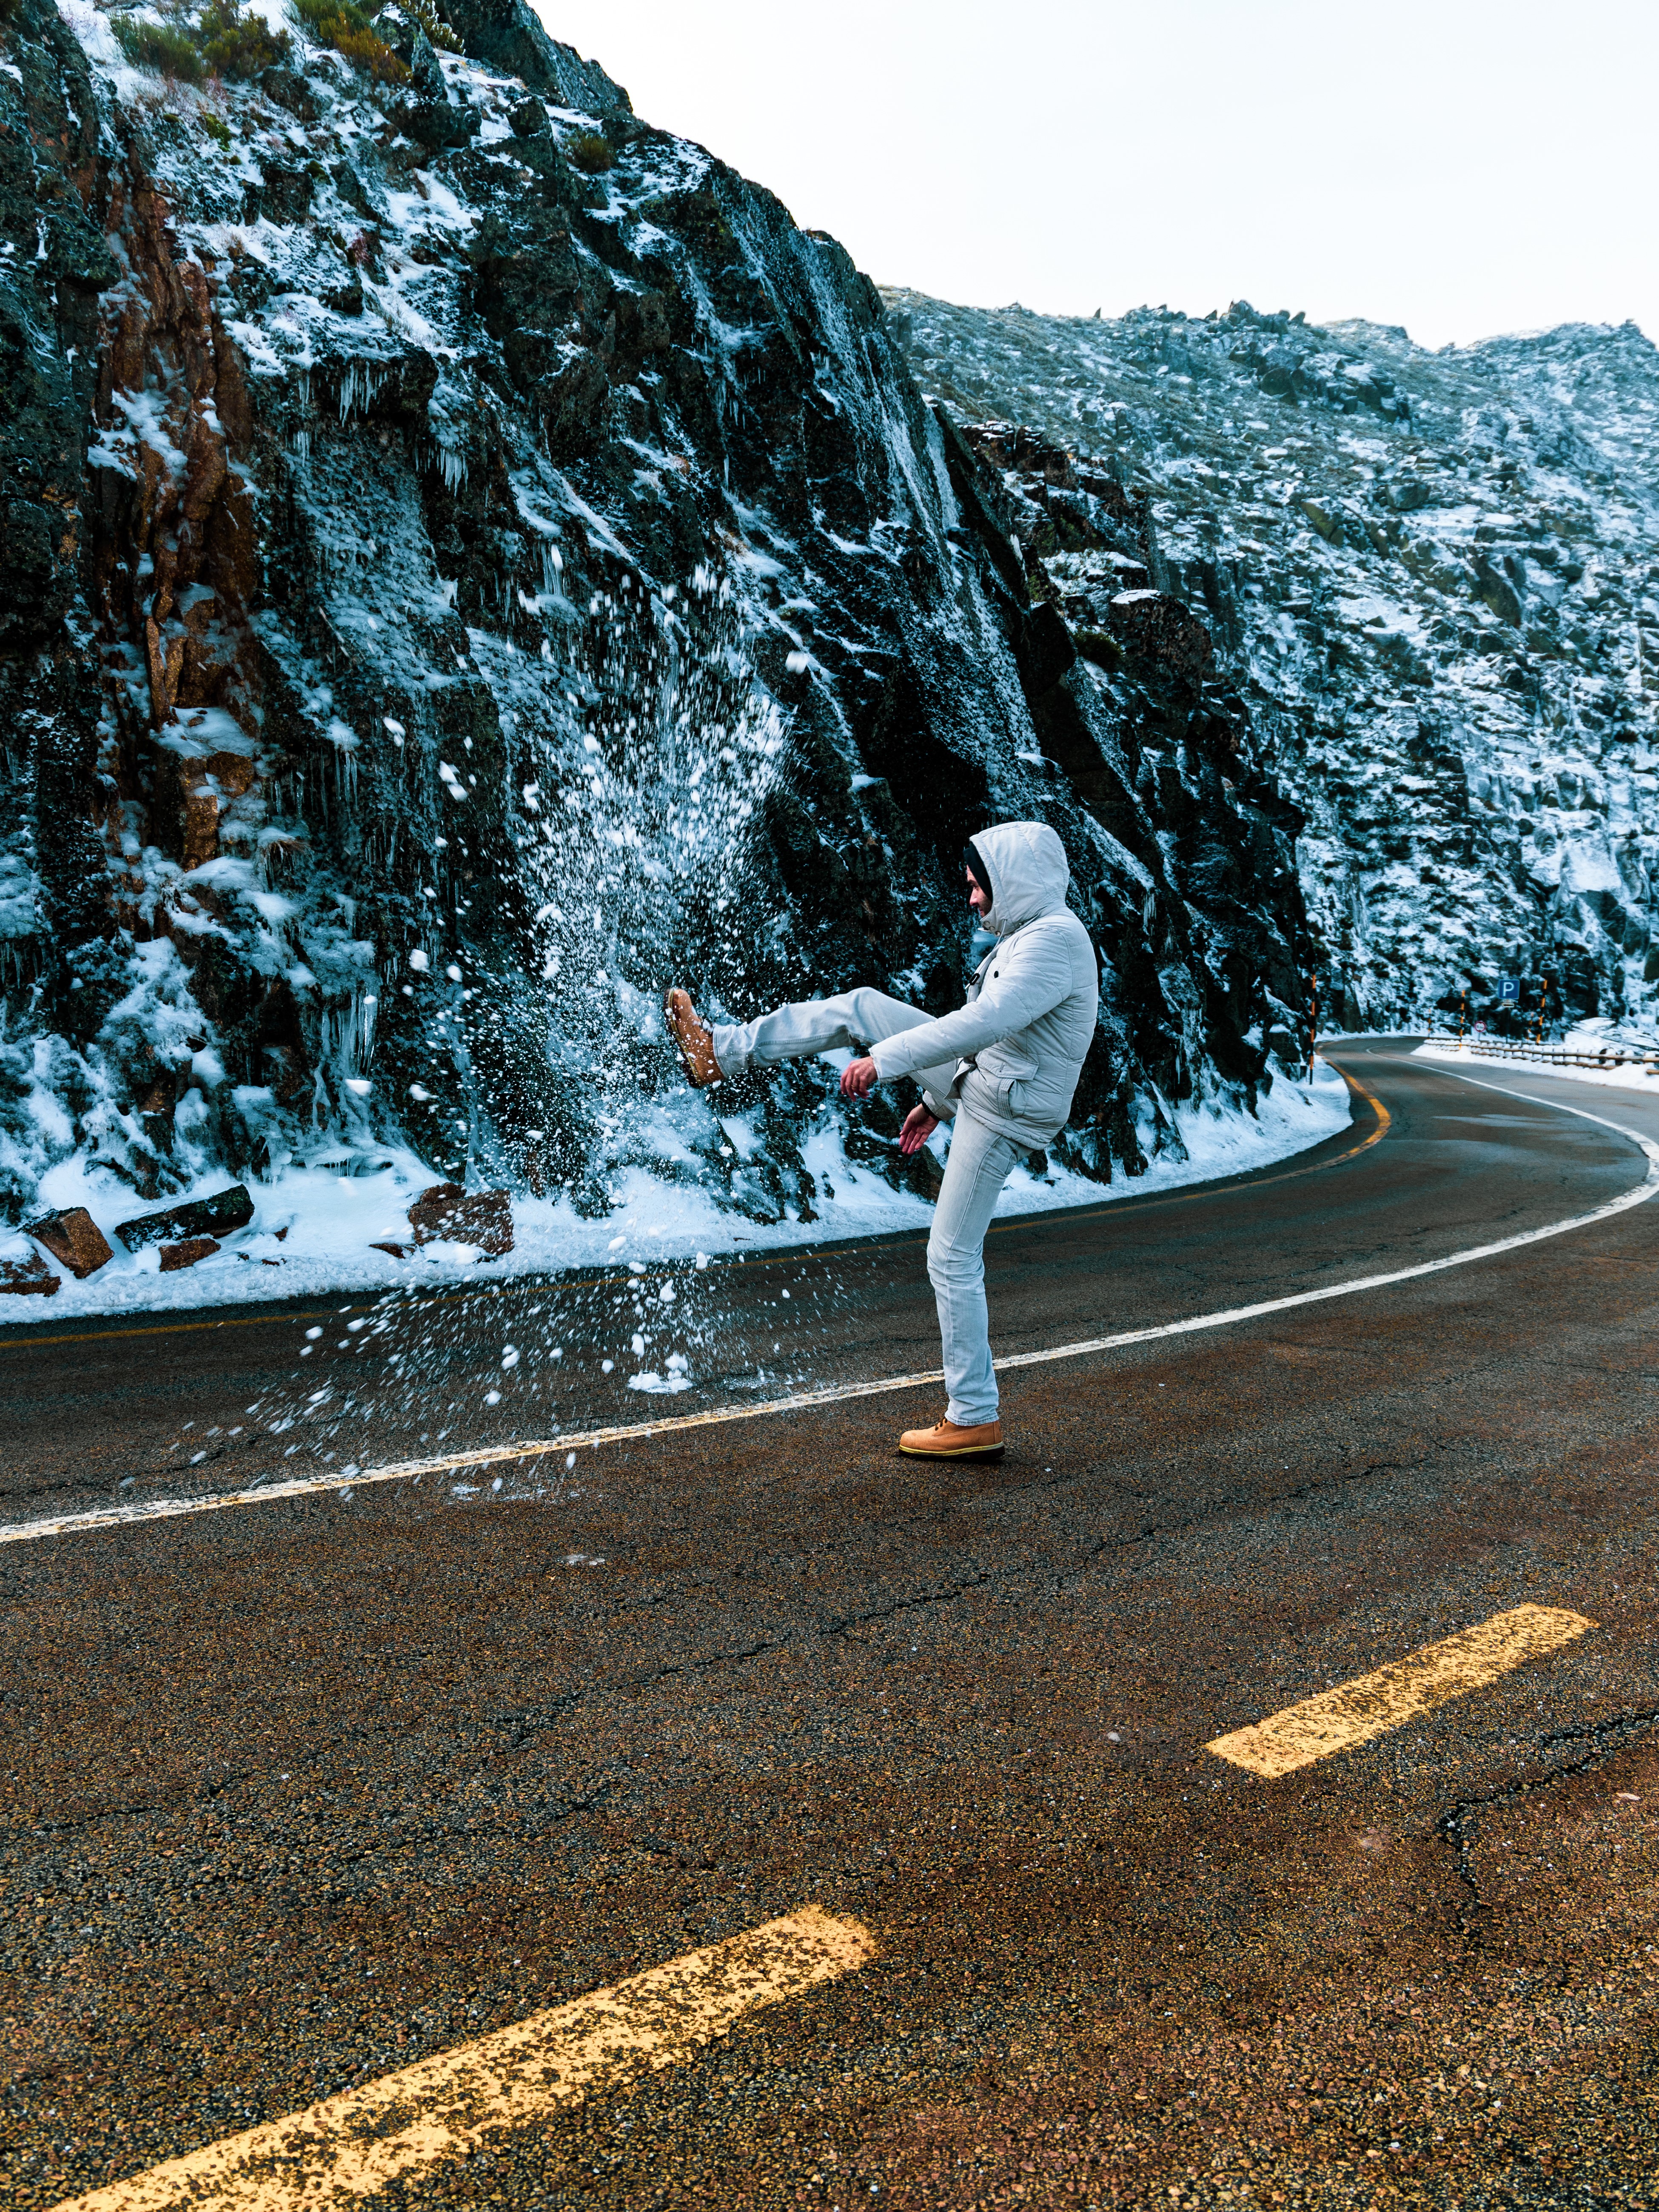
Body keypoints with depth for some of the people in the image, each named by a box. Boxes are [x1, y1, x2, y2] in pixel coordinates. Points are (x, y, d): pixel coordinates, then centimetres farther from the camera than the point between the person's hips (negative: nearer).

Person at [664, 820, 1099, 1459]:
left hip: (1000, 1116, -10)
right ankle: (721, 1050, 8)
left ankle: (975, 1421, 5)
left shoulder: (1054, 940, -21)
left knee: (953, 1260, -5)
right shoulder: (1031, 934, 13)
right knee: (861, 1007, 2)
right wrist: (936, 1101, 25)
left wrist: (885, 1060, -35)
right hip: (975, 1083, 10)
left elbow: (984, 1022, -34)